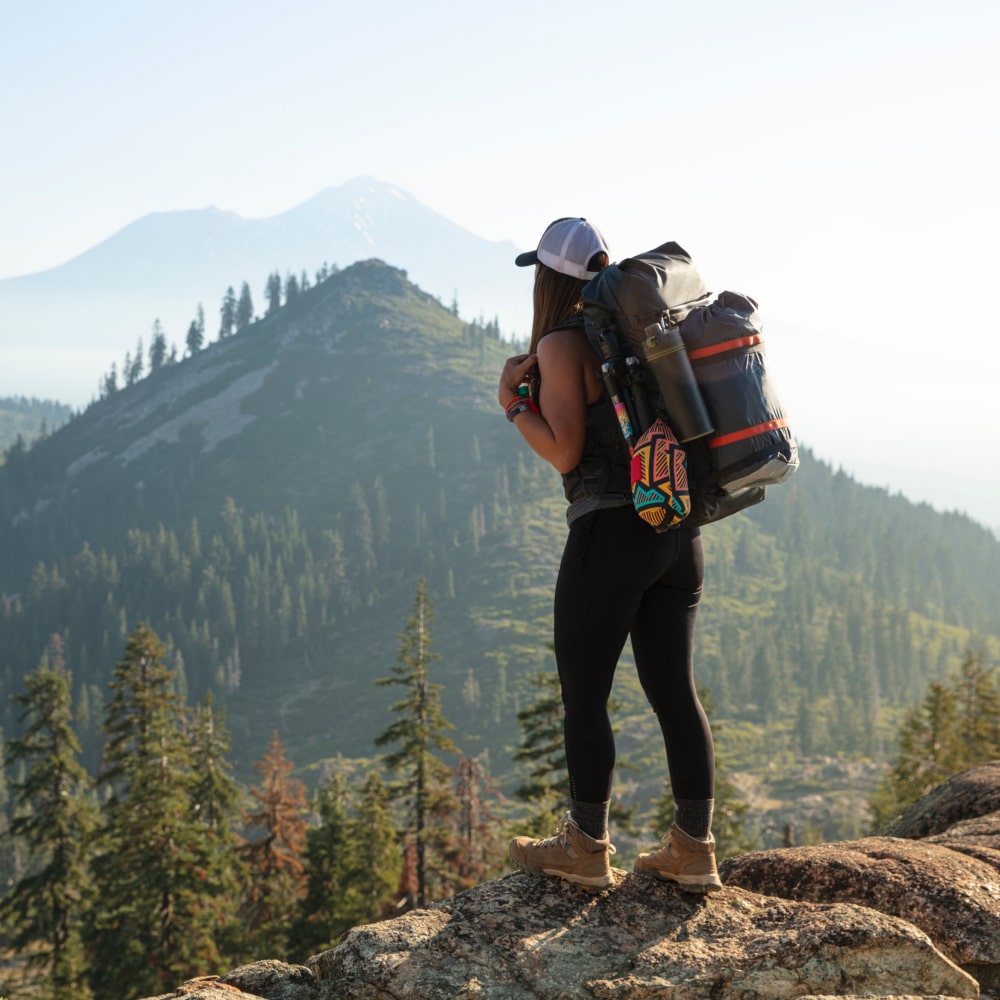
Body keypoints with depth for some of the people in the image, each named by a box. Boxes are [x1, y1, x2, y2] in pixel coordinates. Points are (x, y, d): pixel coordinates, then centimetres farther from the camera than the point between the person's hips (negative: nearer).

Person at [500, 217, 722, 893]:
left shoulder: (562, 344, -9)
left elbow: (564, 452, -14)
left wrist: (513, 403, -1)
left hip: (612, 533, -7)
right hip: (679, 531, 7)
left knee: (583, 694, 4)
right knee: (675, 690, 9)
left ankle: (587, 850, 11)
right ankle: (694, 850, 13)